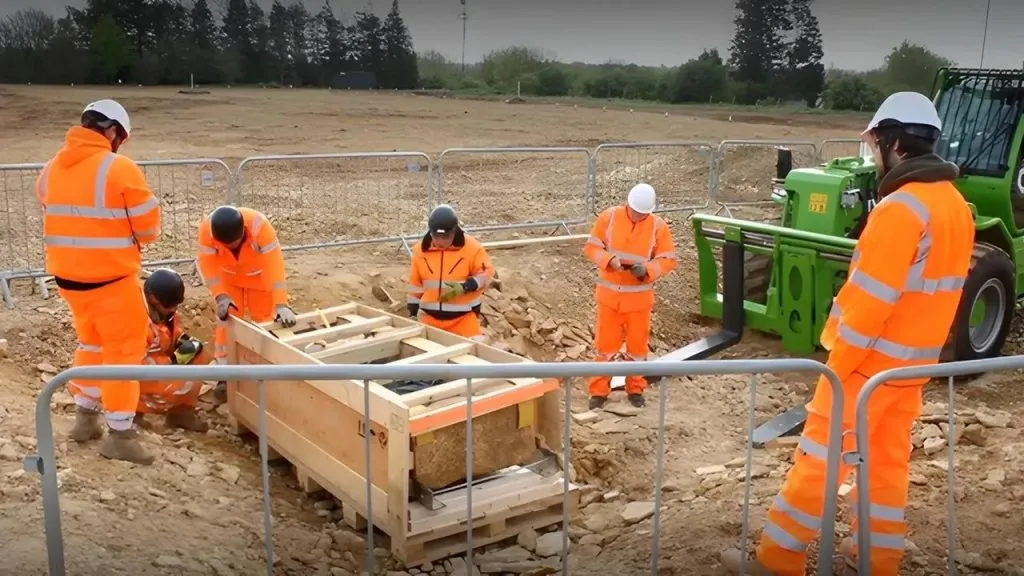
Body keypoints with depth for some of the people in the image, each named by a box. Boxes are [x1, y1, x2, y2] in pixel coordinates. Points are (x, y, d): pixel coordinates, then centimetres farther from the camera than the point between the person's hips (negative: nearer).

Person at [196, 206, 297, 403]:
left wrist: (281, 304, -52)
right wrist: (220, 296, -41)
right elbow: (207, 264, -29)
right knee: (227, 320, 0)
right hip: (228, 277, 1)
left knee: (264, 320, 6)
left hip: (259, 275, -1)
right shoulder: (207, 228, -35)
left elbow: (275, 266, -45)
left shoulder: (260, 226, -42)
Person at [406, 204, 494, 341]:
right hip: (430, 316, 3)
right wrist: (413, 312, 8)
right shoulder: (421, 250, 0)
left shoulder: (472, 248, -11)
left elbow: (486, 274, -6)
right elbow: (415, 284, 8)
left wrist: (465, 287, -21)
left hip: (464, 317, -3)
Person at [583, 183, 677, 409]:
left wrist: (647, 269, -24)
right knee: (605, 343, 5)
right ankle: (599, 391, 16)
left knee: (637, 344, 11)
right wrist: (609, 260, -23)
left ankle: (636, 389, 28)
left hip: (639, 297, 0)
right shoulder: (609, 217, -8)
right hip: (609, 293, 0)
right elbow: (591, 247, -5)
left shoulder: (658, 226, -8)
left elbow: (668, 259, -6)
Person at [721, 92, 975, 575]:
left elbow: (870, 300, -23)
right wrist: (917, 345, 20)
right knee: (888, 459, 16)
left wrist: (836, 364, -15)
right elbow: (929, 290, 14)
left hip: (871, 360, -9)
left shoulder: (899, 208, -22)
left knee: (818, 457, -1)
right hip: (912, 361, 9)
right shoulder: (955, 206, 7)